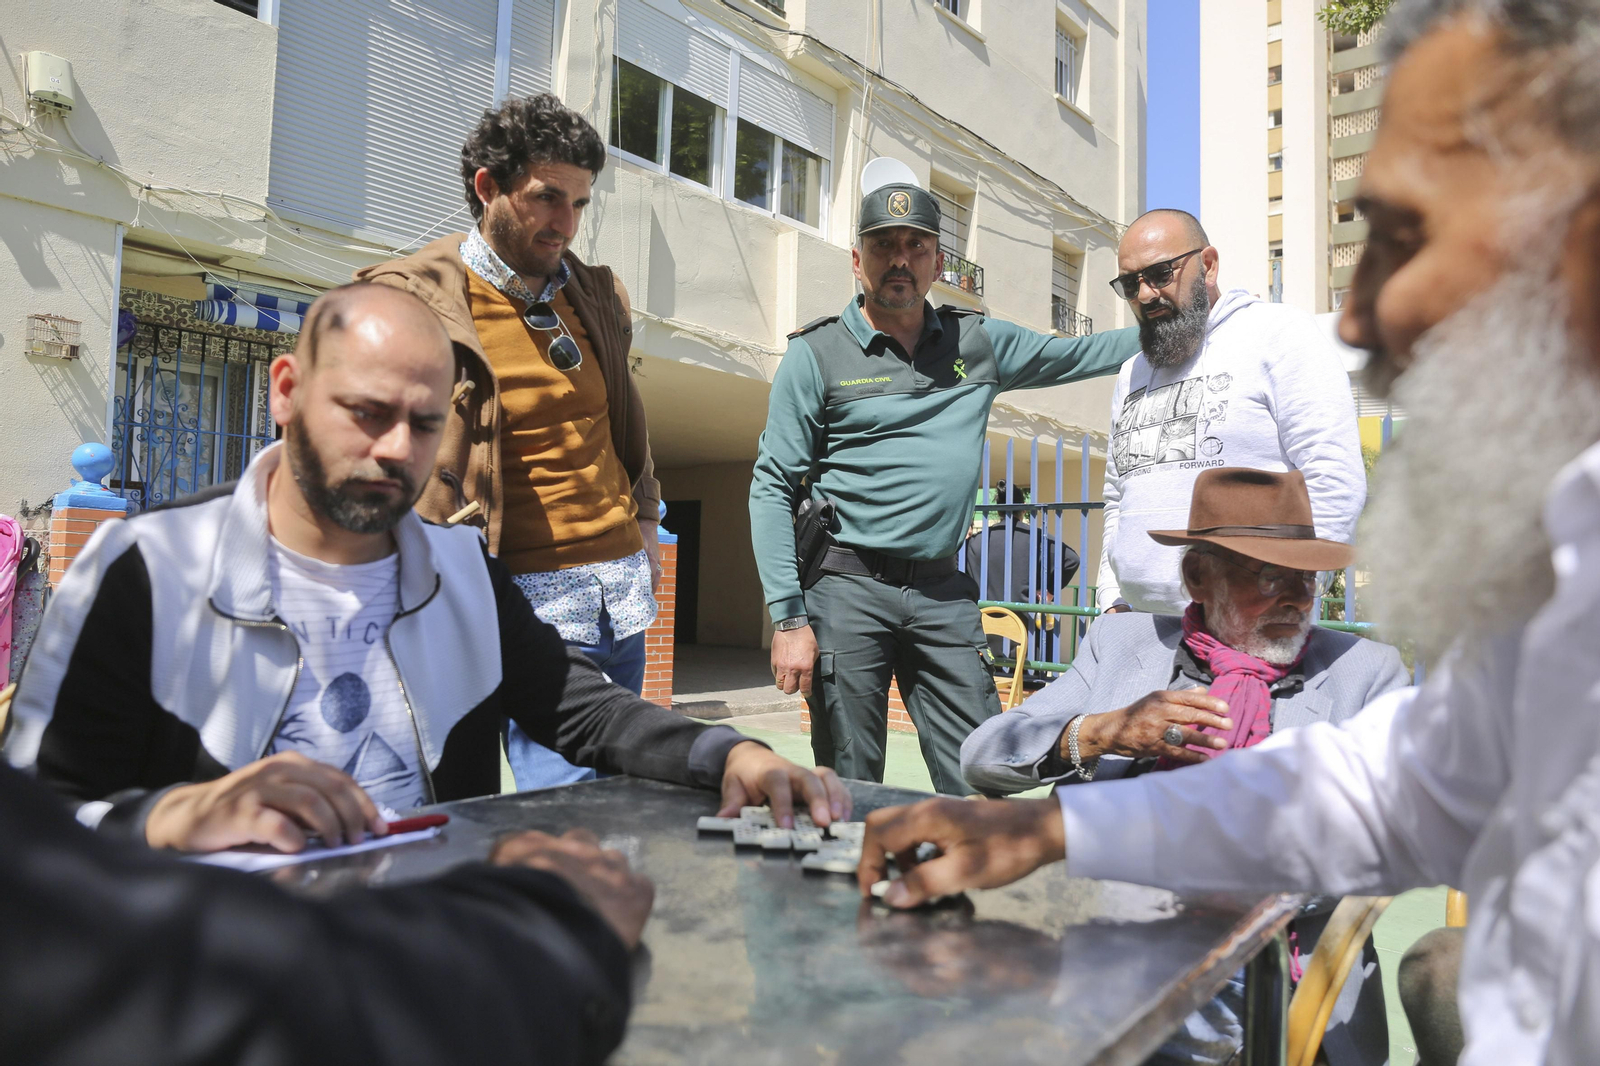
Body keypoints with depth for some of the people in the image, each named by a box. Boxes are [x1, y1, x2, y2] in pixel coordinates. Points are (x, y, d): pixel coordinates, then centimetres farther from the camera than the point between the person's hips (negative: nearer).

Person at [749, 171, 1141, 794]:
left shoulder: (978, 343, 11)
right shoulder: (816, 354, 0)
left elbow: (1075, 356, 24)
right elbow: (772, 490, -3)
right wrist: (789, 618, -10)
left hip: (944, 595, 3)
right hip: (847, 588, -3)